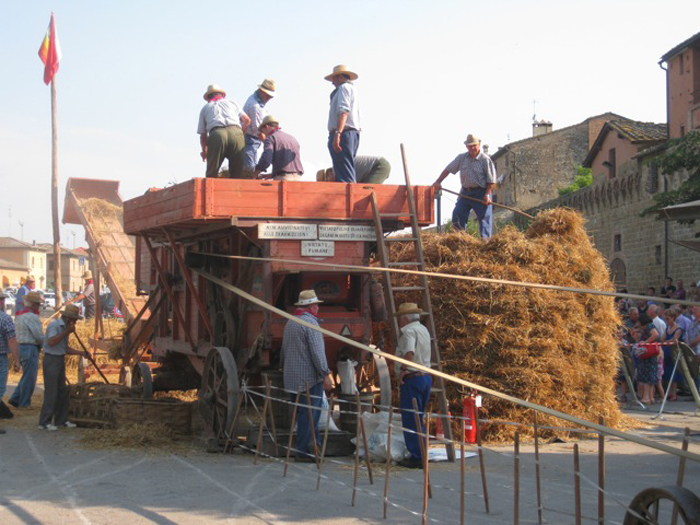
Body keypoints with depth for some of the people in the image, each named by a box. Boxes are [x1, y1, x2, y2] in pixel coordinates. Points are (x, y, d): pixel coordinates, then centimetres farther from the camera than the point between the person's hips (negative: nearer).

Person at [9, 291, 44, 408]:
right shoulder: (32, 317, -16)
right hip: (30, 349, -9)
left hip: (21, 347, 9)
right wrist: (41, 345, 5)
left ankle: (15, 399, 15)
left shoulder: (20, 316, 15)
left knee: (27, 376, 19)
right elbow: (39, 336, -18)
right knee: (29, 377, -1)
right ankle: (24, 404, 5)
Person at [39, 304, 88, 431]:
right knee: (51, 392, -10)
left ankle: (61, 420, 18)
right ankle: (44, 422, -7)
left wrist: (81, 353, 11)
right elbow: (51, 342, -26)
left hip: (60, 361, 9)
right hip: (51, 360, -9)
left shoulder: (65, 327, 15)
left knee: (62, 392, 11)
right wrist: (66, 332, -22)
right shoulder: (54, 325, -12)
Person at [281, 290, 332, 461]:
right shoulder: (310, 323, -12)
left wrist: (285, 370, 31)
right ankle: (304, 451, -5)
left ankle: (313, 443, 16)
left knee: (304, 413, 13)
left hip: (292, 377, 9)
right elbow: (317, 352, -18)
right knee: (309, 414, -5)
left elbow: (284, 350, 23)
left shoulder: (290, 323, 16)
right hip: (309, 376, -9)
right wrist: (325, 373, -16)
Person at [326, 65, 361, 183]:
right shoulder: (353, 89, 28)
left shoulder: (344, 87, -2)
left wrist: (337, 133, -27)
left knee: (344, 176, -17)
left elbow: (343, 111, -17)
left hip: (344, 134, -10)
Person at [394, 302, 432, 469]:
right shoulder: (423, 329, 17)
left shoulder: (409, 331, -14)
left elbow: (409, 352, -30)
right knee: (418, 419, 15)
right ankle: (421, 454, 17)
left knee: (410, 419, -4)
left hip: (412, 379, -9)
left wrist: (403, 369, -23)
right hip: (426, 377, 9)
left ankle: (416, 457, -5)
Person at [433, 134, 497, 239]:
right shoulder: (461, 158, 7)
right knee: (457, 216, -1)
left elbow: (491, 180, -8)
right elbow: (448, 169, 11)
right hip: (465, 192, 5)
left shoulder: (485, 159, -7)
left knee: (484, 218, -5)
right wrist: (438, 182, 3)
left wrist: (487, 195, -17)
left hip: (481, 193, -5)